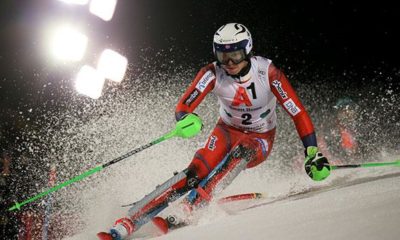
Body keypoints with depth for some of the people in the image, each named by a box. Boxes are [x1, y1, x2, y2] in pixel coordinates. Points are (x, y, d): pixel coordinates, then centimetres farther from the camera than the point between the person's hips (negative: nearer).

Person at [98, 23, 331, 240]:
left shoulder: (268, 73, -24)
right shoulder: (213, 73, -19)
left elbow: (298, 112, -20)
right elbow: (182, 107, -23)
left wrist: (313, 153, -26)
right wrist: (186, 119, -47)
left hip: (261, 140, 0)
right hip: (227, 131, 0)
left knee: (241, 152, -37)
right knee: (196, 173, -26)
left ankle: (193, 207, -46)